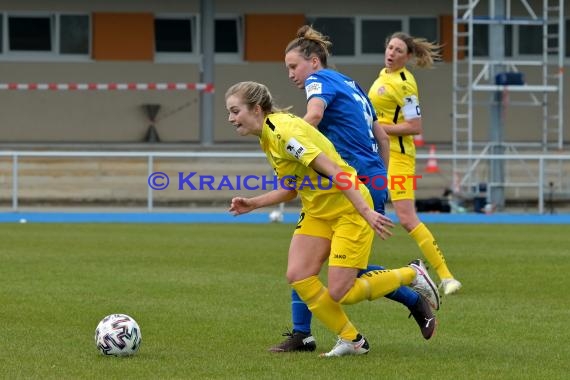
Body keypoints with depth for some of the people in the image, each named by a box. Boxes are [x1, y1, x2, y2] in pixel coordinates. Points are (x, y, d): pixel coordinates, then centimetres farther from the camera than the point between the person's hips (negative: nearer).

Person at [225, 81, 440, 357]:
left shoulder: (283, 132, -23)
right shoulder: (269, 137, 8)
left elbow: (334, 171, -28)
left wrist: (367, 212, -31)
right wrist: (253, 204, 6)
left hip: (349, 209, -9)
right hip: (318, 211, 9)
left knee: (339, 293, -11)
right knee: (298, 276, -7)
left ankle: (411, 274, 11)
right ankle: (351, 341, 5)